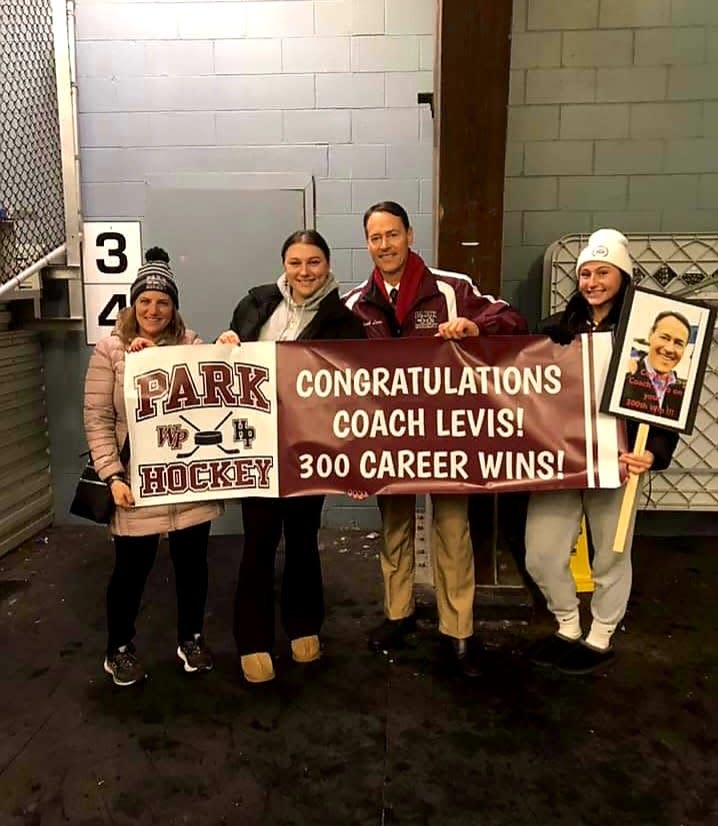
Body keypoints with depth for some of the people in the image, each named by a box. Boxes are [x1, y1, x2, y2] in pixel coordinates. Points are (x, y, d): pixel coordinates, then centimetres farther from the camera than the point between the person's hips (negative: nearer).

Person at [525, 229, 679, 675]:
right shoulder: (556, 329, 7)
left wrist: (654, 451, -21)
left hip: (614, 459, -3)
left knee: (610, 556, 12)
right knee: (541, 555, 7)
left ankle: (601, 640, 37)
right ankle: (568, 629, 34)